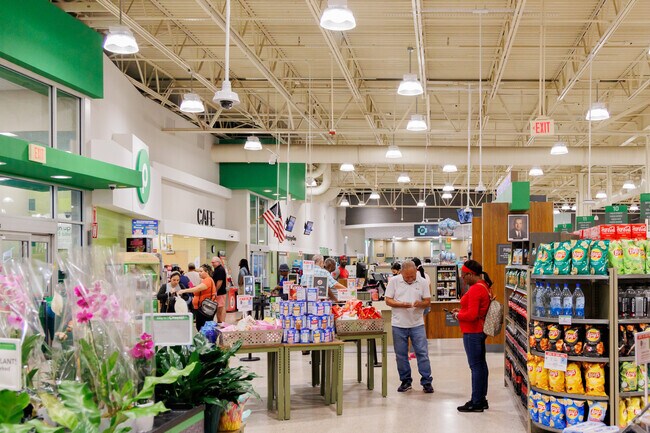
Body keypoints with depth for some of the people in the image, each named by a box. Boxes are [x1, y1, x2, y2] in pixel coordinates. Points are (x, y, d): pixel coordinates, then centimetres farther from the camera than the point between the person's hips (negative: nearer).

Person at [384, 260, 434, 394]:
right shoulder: (394, 281, -1)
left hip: (417, 324, 0)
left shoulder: (422, 282, 1)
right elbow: (388, 300, -2)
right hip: (399, 324, 0)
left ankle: (426, 382, 5)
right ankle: (405, 381, 19)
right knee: (401, 355, 7)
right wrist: (402, 304, -19)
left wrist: (420, 304, -19)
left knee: (422, 353, -2)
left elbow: (428, 301, 3)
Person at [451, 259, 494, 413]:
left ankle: (476, 403, 1)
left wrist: (458, 315, -8)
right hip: (480, 330, 11)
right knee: (481, 364, 15)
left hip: (472, 332, -11)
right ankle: (482, 399, 23)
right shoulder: (484, 286, 11)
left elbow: (471, 315, -25)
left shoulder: (475, 289, -21)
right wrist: (461, 310, 10)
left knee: (476, 366, -5)